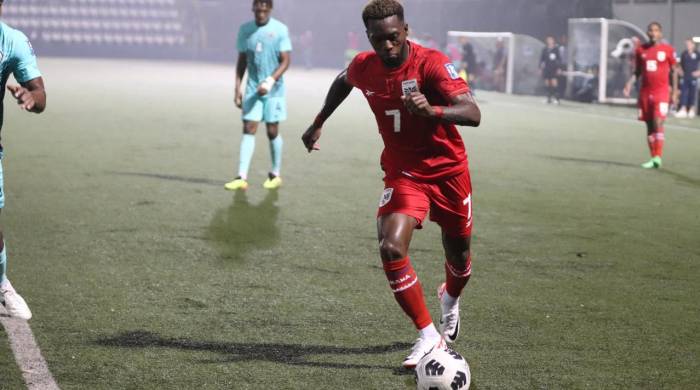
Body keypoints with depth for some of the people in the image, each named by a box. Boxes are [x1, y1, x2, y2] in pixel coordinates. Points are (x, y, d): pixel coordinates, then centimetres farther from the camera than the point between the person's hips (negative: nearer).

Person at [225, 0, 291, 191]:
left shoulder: (280, 30, -6)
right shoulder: (245, 30, 6)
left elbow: (285, 61, -8)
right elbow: (242, 61, 12)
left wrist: (270, 81, -21)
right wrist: (237, 89, 6)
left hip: (273, 89, -3)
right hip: (252, 88, 3)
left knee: (272, 131, 4)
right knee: (248, 129, -5)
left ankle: (275, 175, 20)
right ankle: (242, 178, -10)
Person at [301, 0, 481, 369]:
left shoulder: (432, 63, -23)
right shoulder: (364, 66, -9)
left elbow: (473, 113, -35)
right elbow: (342, 82, 19)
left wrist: (431, 110, -53)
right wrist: (318, 123, 22)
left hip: (448, 169, -2)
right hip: (403, 173, 2)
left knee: (458, 254, 14)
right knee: (391, 247, -22)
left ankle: (450, 299, 52)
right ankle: (428, 335, -12)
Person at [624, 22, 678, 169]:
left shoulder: (667, 50, -1)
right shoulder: (641, 50, 8)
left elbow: (673, 72, 4)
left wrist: (674, 92, 0)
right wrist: (629, 83, -3)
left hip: (661, 92, -4)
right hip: (645, 92, 4)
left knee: (658, 123, -16)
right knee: (649, 125, 7)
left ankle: (658, 157, -15)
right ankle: (653, 158, 13)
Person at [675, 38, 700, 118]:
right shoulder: (684, 54, 8)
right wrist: (680, 71, 4)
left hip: (693, 77, -3)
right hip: (684, 77, 3)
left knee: (692, 93, 3)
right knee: (683, 93, -2)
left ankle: (692, 110, 12)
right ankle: (683, 110, -2)